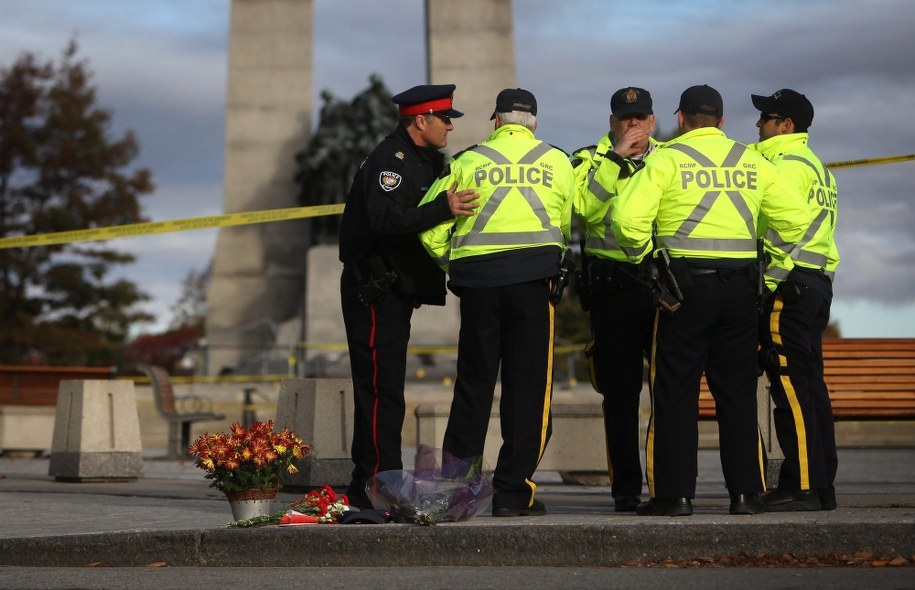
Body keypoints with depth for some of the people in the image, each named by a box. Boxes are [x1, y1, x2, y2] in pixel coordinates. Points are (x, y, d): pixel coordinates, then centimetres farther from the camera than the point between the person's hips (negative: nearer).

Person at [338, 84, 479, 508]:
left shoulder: (425, 160, 18)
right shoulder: (390, 160, -15)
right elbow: (385, 219, -31)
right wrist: (442, 208, -38)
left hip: (396, 288, 10)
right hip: (374, 289, -10)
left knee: (383, 388, 11)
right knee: (380, 387, -12)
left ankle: (367, 485, 15)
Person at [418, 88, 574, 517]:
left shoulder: (466, 162, 7)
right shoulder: (557, 163, 9)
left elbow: (429, 226, 4)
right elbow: (567, 225, 13)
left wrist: (452, 263, 17)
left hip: (477, 280, 1)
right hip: (534, 279, -1)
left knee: (473, 385, 10)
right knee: (529, 386, 3)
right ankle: (512, 492, 0)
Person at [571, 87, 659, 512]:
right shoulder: (590, 161, 6)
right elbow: (585, 206, -15)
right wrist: (617, 156, -16)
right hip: (612, 289, -2)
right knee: (620, 390, 2)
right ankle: (626, 488, 8)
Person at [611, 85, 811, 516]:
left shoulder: (667, 159, -3)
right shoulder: (753, 162, 9)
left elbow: (628, 220, -14)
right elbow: (795, 218, 7)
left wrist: (642, 256, 3)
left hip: (685, 285, -3)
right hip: (739, 284, 3)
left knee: (676, 391, 3)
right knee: (737, 391, 10)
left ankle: (674, 493, 1)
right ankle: (746, 492, 9)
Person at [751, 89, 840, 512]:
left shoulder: (787, 164, -8)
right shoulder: (815, 165, 23)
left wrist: (764, 286, -17)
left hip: (789, 286, -10)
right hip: (817, 284, 10)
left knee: (791, 387, -10)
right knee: (809, 388, 11)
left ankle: (802, 486, -12)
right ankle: (821, 485, 13)